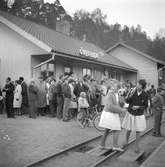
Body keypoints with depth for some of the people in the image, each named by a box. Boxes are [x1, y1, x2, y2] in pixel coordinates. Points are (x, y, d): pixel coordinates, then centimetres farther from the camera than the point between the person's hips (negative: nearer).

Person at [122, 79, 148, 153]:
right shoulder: (132, 91, -15)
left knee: (138, 132, 8)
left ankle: (137, 146, 25)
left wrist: (138, 107, -22)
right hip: (130, 114, 1)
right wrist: (130, 95, -28)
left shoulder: (145, 95, -15)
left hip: (139, 115, -1)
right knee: (129, 130, 16)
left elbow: (145, 106, -4)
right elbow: (127, 101, -10)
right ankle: (126, 141, 43)